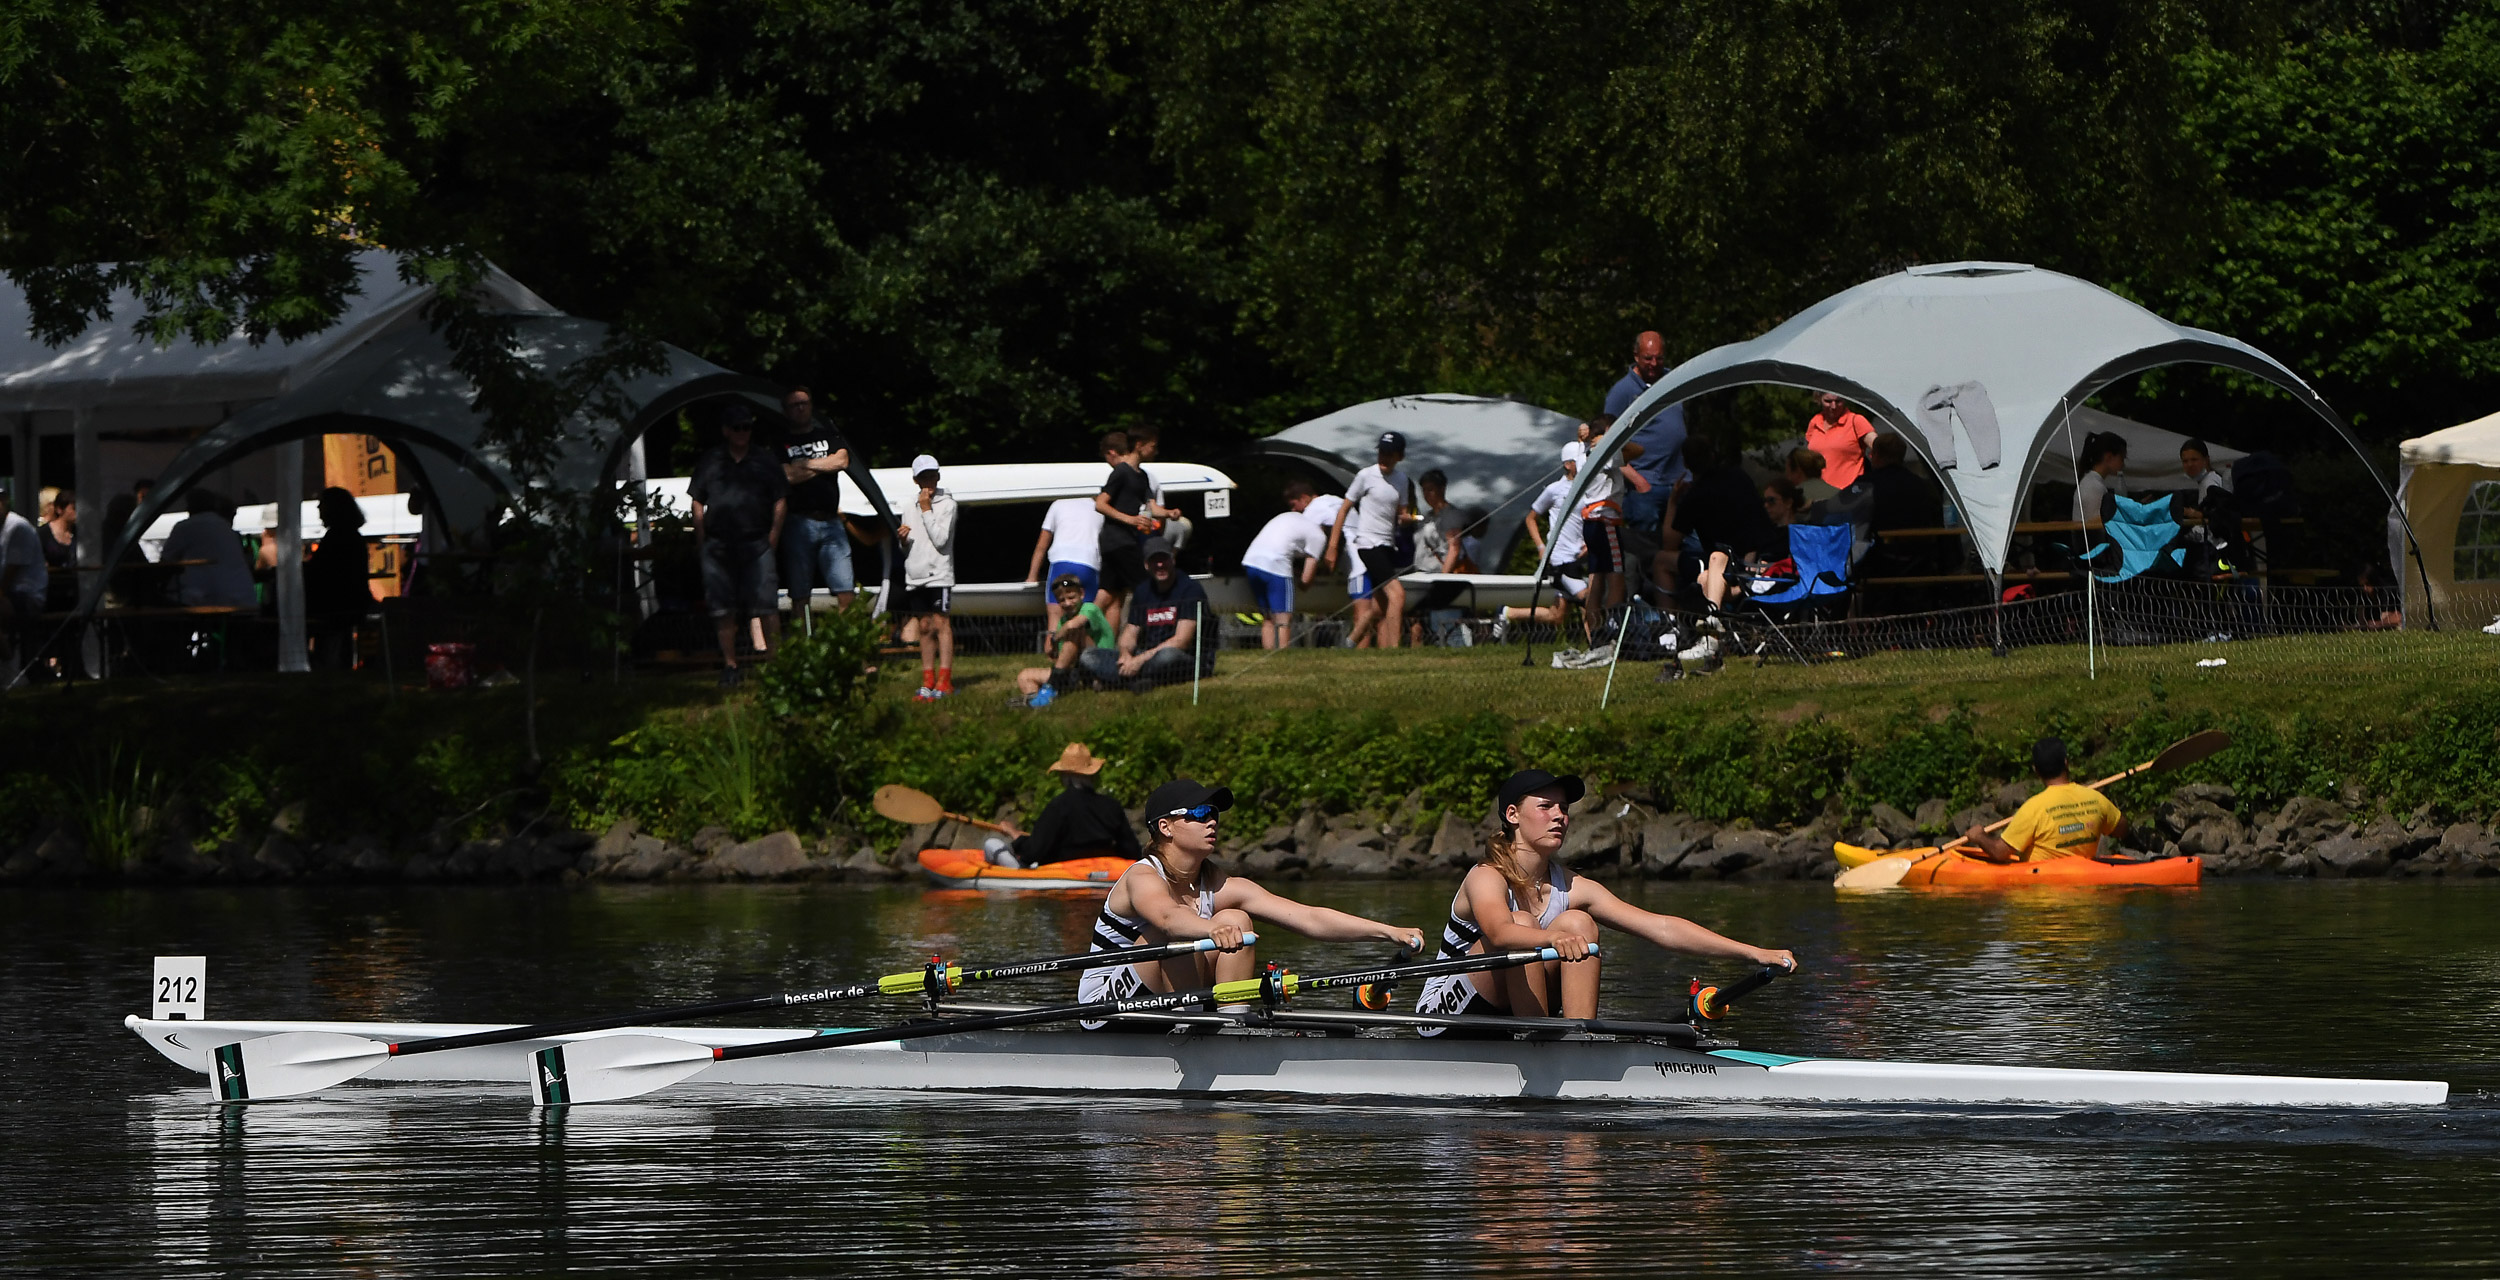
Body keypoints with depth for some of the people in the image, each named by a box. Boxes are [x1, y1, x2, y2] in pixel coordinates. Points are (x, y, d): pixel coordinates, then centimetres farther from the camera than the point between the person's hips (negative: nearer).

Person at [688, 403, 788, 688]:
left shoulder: (766, 461, 8)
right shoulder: (709, 461, 10)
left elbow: (780, 502, 9)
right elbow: (698, 504, 11)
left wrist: (772, 539, 0)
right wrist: (702, 544, 4)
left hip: (756, 544, -1)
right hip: (718, 544, 1)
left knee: (767, 605, -8)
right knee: (723, 609, 2)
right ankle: (729, 665, 9)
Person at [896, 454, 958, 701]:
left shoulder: (946, 504, -1)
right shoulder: (910, 509, 16)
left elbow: (940, 539, -13)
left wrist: (927, 510, -11)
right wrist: (903, 540, -2)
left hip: (938, 574, -6)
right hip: (915, 575, 6)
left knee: (940, 624, -9)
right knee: (925, 627, 7)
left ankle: (944, 681, -12)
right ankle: (928, 682, 10)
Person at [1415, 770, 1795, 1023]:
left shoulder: (1571, 889, -2)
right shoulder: (1487, 878, -18)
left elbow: (1660, 927, -8)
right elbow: (1499, 932, -42)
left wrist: (1754, 952, -17)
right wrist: (1554, 939, -64)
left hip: (1519, 1012, 6)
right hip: (1444, 1015, -6)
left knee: (1578, 923, -14)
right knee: (1523, 923, -28)